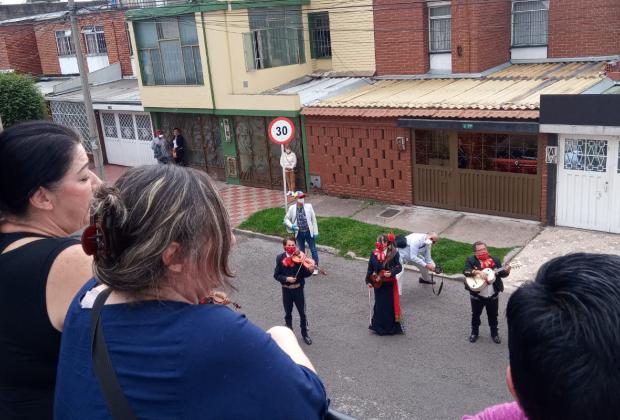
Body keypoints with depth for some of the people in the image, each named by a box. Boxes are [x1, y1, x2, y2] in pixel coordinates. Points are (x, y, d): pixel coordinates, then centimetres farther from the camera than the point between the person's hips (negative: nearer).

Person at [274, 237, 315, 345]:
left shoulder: (299, 257, -10)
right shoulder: (280, 258, -7)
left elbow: (304, 274, -10)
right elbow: (276, 275, -4)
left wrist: (310, 270, -30)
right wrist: (286, 278, -20)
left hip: (298, 289, -1)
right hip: (286, 290, 1)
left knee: (302, 313, 10)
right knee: (288, 314, 15)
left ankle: (305, 334, 29)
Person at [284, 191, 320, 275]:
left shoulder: (309, 206, -7)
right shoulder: (292, 208, -6)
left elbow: (313, 219, -3)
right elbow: (286, 219, 4)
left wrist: (315, 232, -5)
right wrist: (291, 226, -15)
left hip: (309, 232, -1)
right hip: (299, 233, 1)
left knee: (313, 250, 6)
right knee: (301, 251, 15)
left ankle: (315, 267, 19)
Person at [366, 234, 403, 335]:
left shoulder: (393, 253, -14)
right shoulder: (374, 254, -5)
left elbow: (399, 267, -11)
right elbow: (370, 269, 3)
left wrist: (391, 273, -27)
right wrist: (368, 281, 1)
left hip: (390, 284, -3)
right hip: (378, 284, 3)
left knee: (391, 304, 7)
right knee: (379, 304, 13)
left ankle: (391, 326, 23)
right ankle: (379, 326, 28)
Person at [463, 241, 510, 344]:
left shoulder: (495, 260, 0)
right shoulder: (471, 260, -9)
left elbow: (501, 274, 0)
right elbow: (465, 271, -24)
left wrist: (506, 271, -20)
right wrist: (478, 272, -34)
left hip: (493, 295, 2)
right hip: (477, 295, -2)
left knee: (493, 316, 15)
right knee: (475, 315, 16)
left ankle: (494, 333, 35)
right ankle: (474, 332, 36)